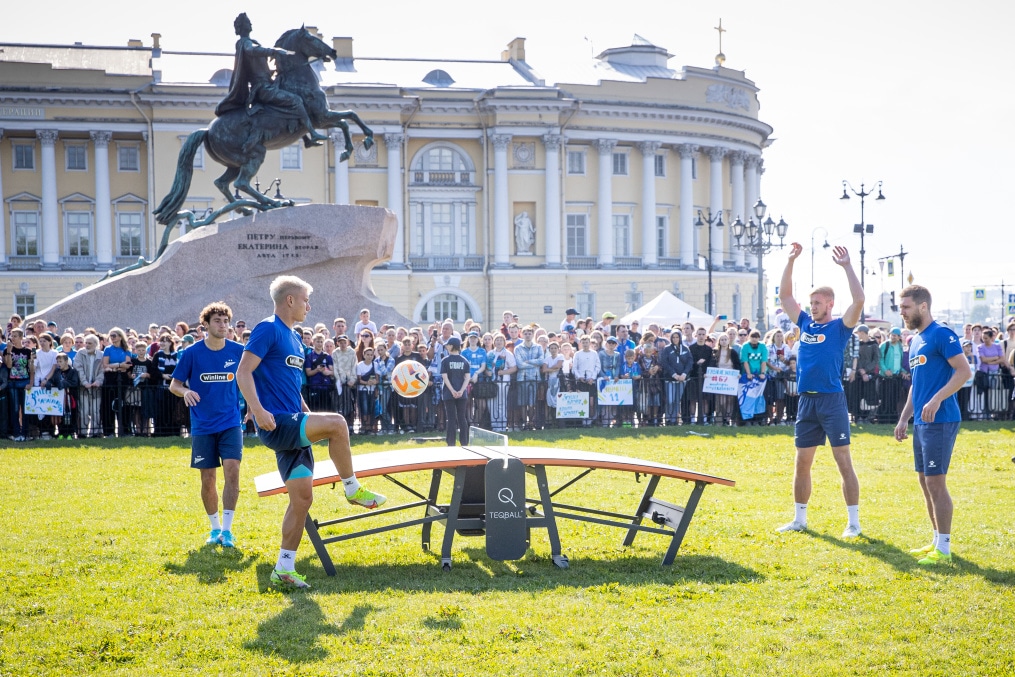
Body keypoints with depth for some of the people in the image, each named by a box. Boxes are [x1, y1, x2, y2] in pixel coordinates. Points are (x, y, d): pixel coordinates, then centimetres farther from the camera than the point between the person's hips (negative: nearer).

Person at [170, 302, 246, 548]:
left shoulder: (238, 351, -1)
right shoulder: (192, 353, -5)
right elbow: (174, 385, 1)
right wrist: (185, 391, -21)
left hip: (231, 423, 0)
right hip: (203, 426, 0)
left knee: (232, 470, -16)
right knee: (208, 479, 5)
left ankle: (227, 529, -9)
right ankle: (215, 528, 24)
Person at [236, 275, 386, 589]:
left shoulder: (294, 338, 19)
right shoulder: (268, 329, -9)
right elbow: (243, 372, -16)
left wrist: (308, 416, 23)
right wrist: (259, 410, -28)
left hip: (293, 428, 9)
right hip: (276, 425, -9)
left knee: (302, 498, 4)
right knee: (336, 423, -25)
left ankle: (284, 568, 10)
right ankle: (353, 490, -6)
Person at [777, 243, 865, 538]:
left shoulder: (840, 326, -2)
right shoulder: (805, 323, 12)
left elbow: (859, 300, -17)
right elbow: (784, 294, 14)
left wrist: (847, 266, -18)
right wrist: (791, 261, 6)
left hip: (832, 400, -6)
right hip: (806, 400, 6)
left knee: (844, 462, -3)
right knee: (802, 464, 10)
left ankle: (853, 522, 0)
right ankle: (800, 519, 19)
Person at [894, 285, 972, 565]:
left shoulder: (941, 334, -11)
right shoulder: (915, 341, 17)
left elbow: (964, 371, -18)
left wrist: (937, 400, -27)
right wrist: (903, 419, 19)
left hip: (940, 421, -9)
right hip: (921, 422, 9)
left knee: (935, 481, -8)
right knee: (926, 482, 12)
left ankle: (944, 548, -2)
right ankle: (937, 541, 21)